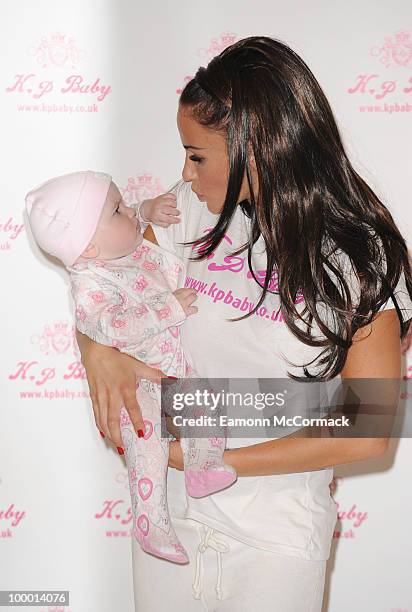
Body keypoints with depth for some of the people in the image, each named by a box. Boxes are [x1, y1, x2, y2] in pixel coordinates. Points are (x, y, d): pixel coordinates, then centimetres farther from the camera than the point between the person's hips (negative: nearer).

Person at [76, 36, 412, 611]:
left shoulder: (359, 257, -15)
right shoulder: (199, 211, -5)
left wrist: (216, 461, -18)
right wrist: (98, 351, -14)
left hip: (276, 536, -3)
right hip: (169, 511, 4)